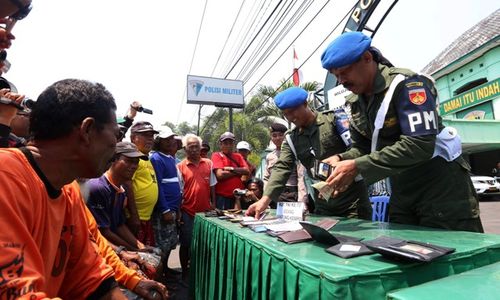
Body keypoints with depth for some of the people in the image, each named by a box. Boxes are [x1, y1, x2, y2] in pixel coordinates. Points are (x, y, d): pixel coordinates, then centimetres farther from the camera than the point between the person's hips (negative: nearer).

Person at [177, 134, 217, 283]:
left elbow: (212, 186, 8)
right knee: (186, 243, 9)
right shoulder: (180, 167, -5)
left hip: (205, 210, 3)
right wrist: (178, 212, -5)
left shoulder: (208, 163, 3)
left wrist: (213, 203, 5)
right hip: (187, 212, -3)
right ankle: (185, 272, 28)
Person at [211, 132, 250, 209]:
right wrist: (239, 171, -4)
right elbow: (220, 175, -14)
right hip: (222, 197, -4)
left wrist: (231, 169, -11)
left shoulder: (238, 156, 12)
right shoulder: (216, 155, -1)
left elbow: (247, 171, -1)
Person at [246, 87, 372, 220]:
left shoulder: (332, 119, -5)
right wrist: (265, 199, -16)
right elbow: (282, 168, -4)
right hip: (323, 204, 4)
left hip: (353, 199, -3)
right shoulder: (291, 139, 6)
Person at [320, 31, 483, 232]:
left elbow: (420, 145, -31)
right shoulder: (356, 101, 3)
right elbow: (362, 147, 7)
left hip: (442, 188, -7)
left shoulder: (407, 84, -20)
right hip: (403, 192, 7)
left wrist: (358, 167, -34)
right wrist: (342, 159, -15)